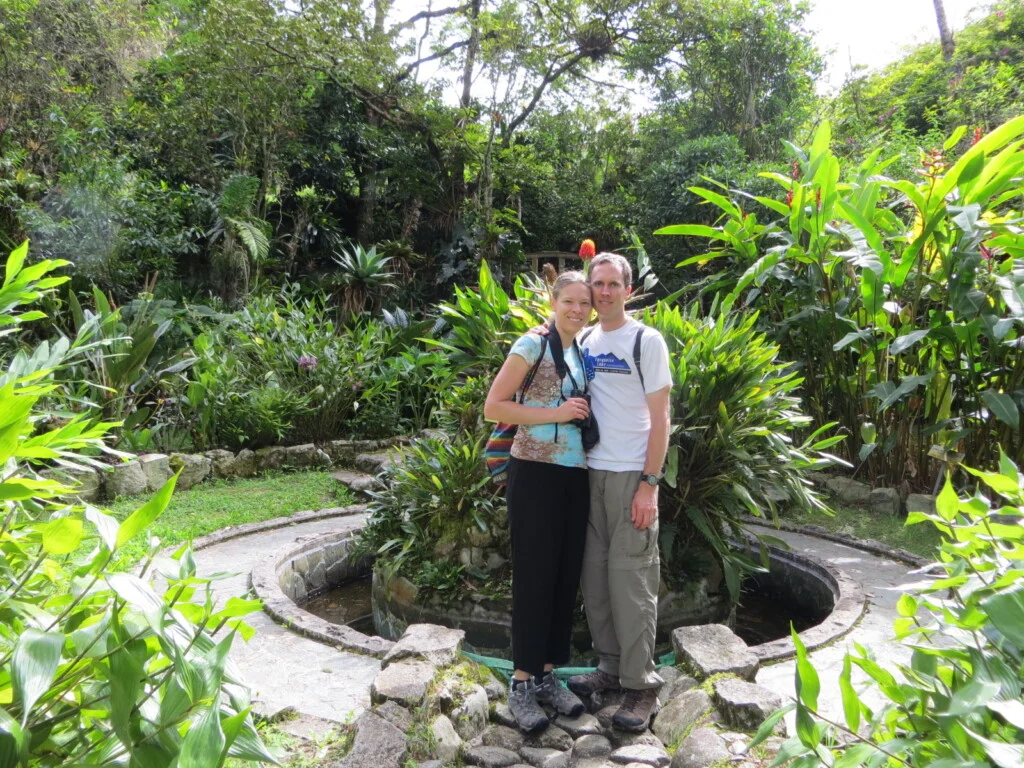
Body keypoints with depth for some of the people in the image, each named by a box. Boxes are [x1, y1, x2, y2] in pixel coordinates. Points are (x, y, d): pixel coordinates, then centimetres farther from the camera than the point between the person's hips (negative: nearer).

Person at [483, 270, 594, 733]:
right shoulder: (533, 344, -8)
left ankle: (548, 674, 24)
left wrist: (585, 415, 4)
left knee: (566, 575, 10)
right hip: (536, 473, -7)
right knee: (535, 575, -1)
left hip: (576, 476, 7)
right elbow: (493, 407, -13)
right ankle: (522, 682, 13)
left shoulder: (583, 352, 13)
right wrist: (556, 413, -17)